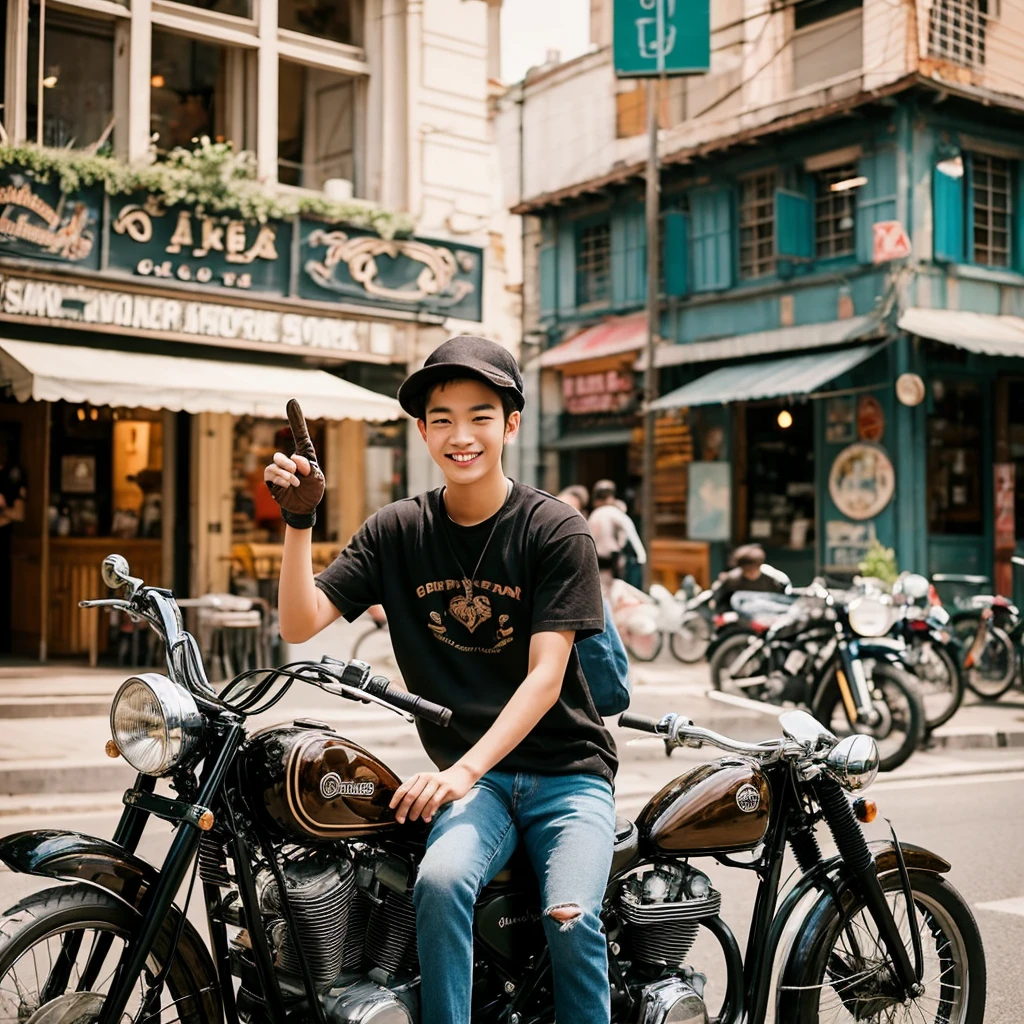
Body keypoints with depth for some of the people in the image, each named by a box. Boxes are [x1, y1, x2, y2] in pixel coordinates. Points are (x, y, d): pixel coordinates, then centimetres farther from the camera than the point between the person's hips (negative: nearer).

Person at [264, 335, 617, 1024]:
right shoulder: (397, 532, 6)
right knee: (441, 882, -29)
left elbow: (545, 678, -13)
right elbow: (301, 624, 0)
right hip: (468, 773, 2)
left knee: (570, 919, -25)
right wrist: (299, 520, -13)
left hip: (566, 769, -1)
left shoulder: (557, 531, -5)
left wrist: (464, 770, -24)